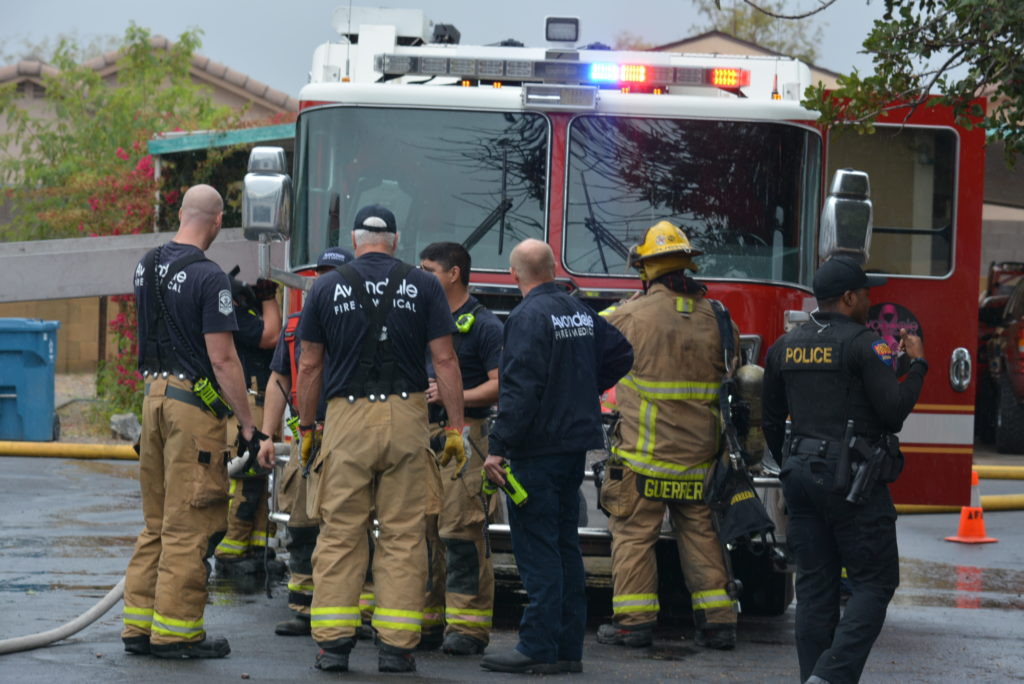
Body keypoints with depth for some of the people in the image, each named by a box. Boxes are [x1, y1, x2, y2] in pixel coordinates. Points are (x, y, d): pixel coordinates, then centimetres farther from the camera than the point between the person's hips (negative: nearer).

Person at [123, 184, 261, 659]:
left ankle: (139, 625, 16)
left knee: (157, 522, 15)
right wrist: (248, 424, -13)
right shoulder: (208, 278, -16)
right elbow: (222, 359, -17)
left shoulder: (147, 267, 9)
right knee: (189, 526, -2)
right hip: (195, 401, -8)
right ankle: (176, 631, 0)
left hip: (153, 394, 8)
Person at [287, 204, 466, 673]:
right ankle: (396, 647, 1)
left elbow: (310, 366, 7)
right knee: (403, 535, 3)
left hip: (347, 419, 0)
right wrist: (455, 428, 4)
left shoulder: (328, 287, 5)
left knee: (340, 533, 5)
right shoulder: (422, 287, 4)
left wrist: (307, 428, 16)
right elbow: (444, 359, 0)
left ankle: (334, 641, 1)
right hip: (405, 419, 0)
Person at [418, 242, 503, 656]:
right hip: (420, 438, 7)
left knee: (462, 534, -9)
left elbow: (501, 384, -11)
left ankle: (468, 626, -8)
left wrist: (455, 396, -19)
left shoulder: (483, 325, -3)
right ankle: (426, 623, 12)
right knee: (421, 532, 6)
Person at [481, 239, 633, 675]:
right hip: (576, 443, 8)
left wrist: (498, 449, -21)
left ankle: (539, 648, -8)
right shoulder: (581, 312, 11)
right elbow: (621, 354, 20)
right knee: (565, 545, 12)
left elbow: (519, 391, -21)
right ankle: (568, 649, 14)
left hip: (538, 448, -8)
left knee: (537, 549, -7)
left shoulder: (528, 318, -14)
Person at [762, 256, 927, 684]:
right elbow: (893, 411, -14)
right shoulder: (863, 344, -10)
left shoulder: (784, 347, 11)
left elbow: (771, 420, 18)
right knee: (874, 583, -1)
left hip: (801, 476, 7)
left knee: (815, 586, 9)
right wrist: (916, 365, 1)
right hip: (853, 482, -7)